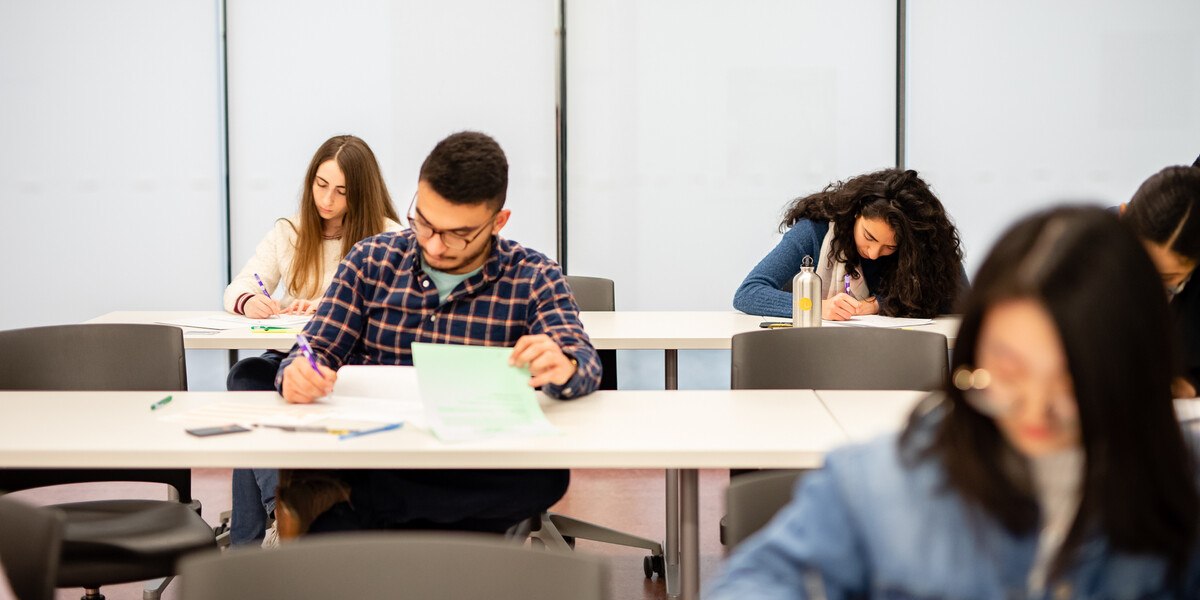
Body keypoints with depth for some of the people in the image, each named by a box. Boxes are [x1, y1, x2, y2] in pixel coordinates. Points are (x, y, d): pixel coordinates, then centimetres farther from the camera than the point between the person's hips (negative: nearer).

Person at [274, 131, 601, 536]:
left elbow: (584, 363, -7)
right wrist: (299, 376, -17)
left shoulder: (533, 278, 6)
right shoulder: (371, 260, 10)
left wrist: (562, 368, -34)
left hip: (476, 476, 3)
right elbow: (318, 348, 9)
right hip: (367, 453, -3)